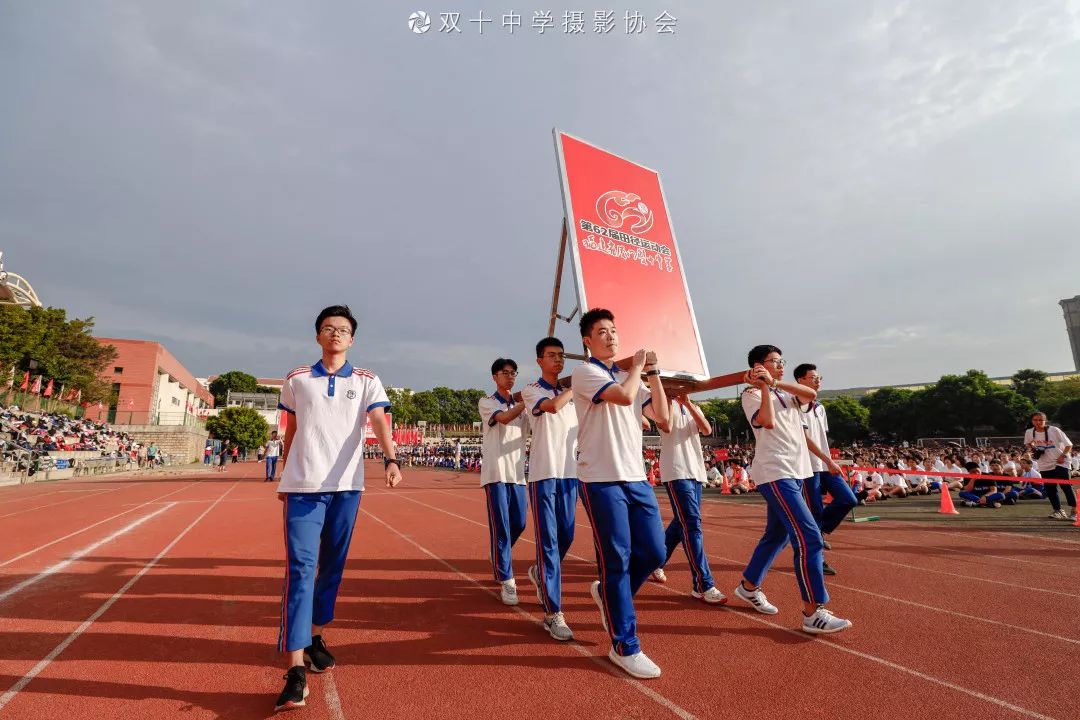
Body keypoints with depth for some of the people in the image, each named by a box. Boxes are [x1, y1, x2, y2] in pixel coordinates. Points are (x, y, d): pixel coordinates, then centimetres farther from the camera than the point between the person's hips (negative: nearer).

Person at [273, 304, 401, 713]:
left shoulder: (367, 381, 4)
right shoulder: (296, 380, 8)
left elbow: (379, 422, -11)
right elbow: (290, 431, 16)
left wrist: (390, 459, -28)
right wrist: (285, 477, 19)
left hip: (346, 487, 1)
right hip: (303, 486, 0)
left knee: (332, 568, 12)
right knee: (300, 569, -8)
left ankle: (316, 637, 32)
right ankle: (296, 671, -6)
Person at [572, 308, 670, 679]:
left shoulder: (629, 377, 16)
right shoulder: (584, 372, -5)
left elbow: (662, 417, 9)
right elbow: (624, 396, -21)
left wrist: (652, 372, 7)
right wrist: (638, 367, -3)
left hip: (636, 478, 7)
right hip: (602, 480, -7)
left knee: (654, 553, 8)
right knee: (617, 560, -1)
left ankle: (608, 593, 35)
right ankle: (625, 647, 14)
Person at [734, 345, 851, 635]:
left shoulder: (785, 392, 17)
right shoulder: (752, 394, -5)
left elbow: (811, 395, -4)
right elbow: (768, 421, -22)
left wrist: (775, 382, -13)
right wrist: (765, 386, -19)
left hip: (796, 472, 9)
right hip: (775, 474, -8)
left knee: (777, 535, 16)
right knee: (809, 536, -14)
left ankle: (749, 586, 31)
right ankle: (813, 612, -7)